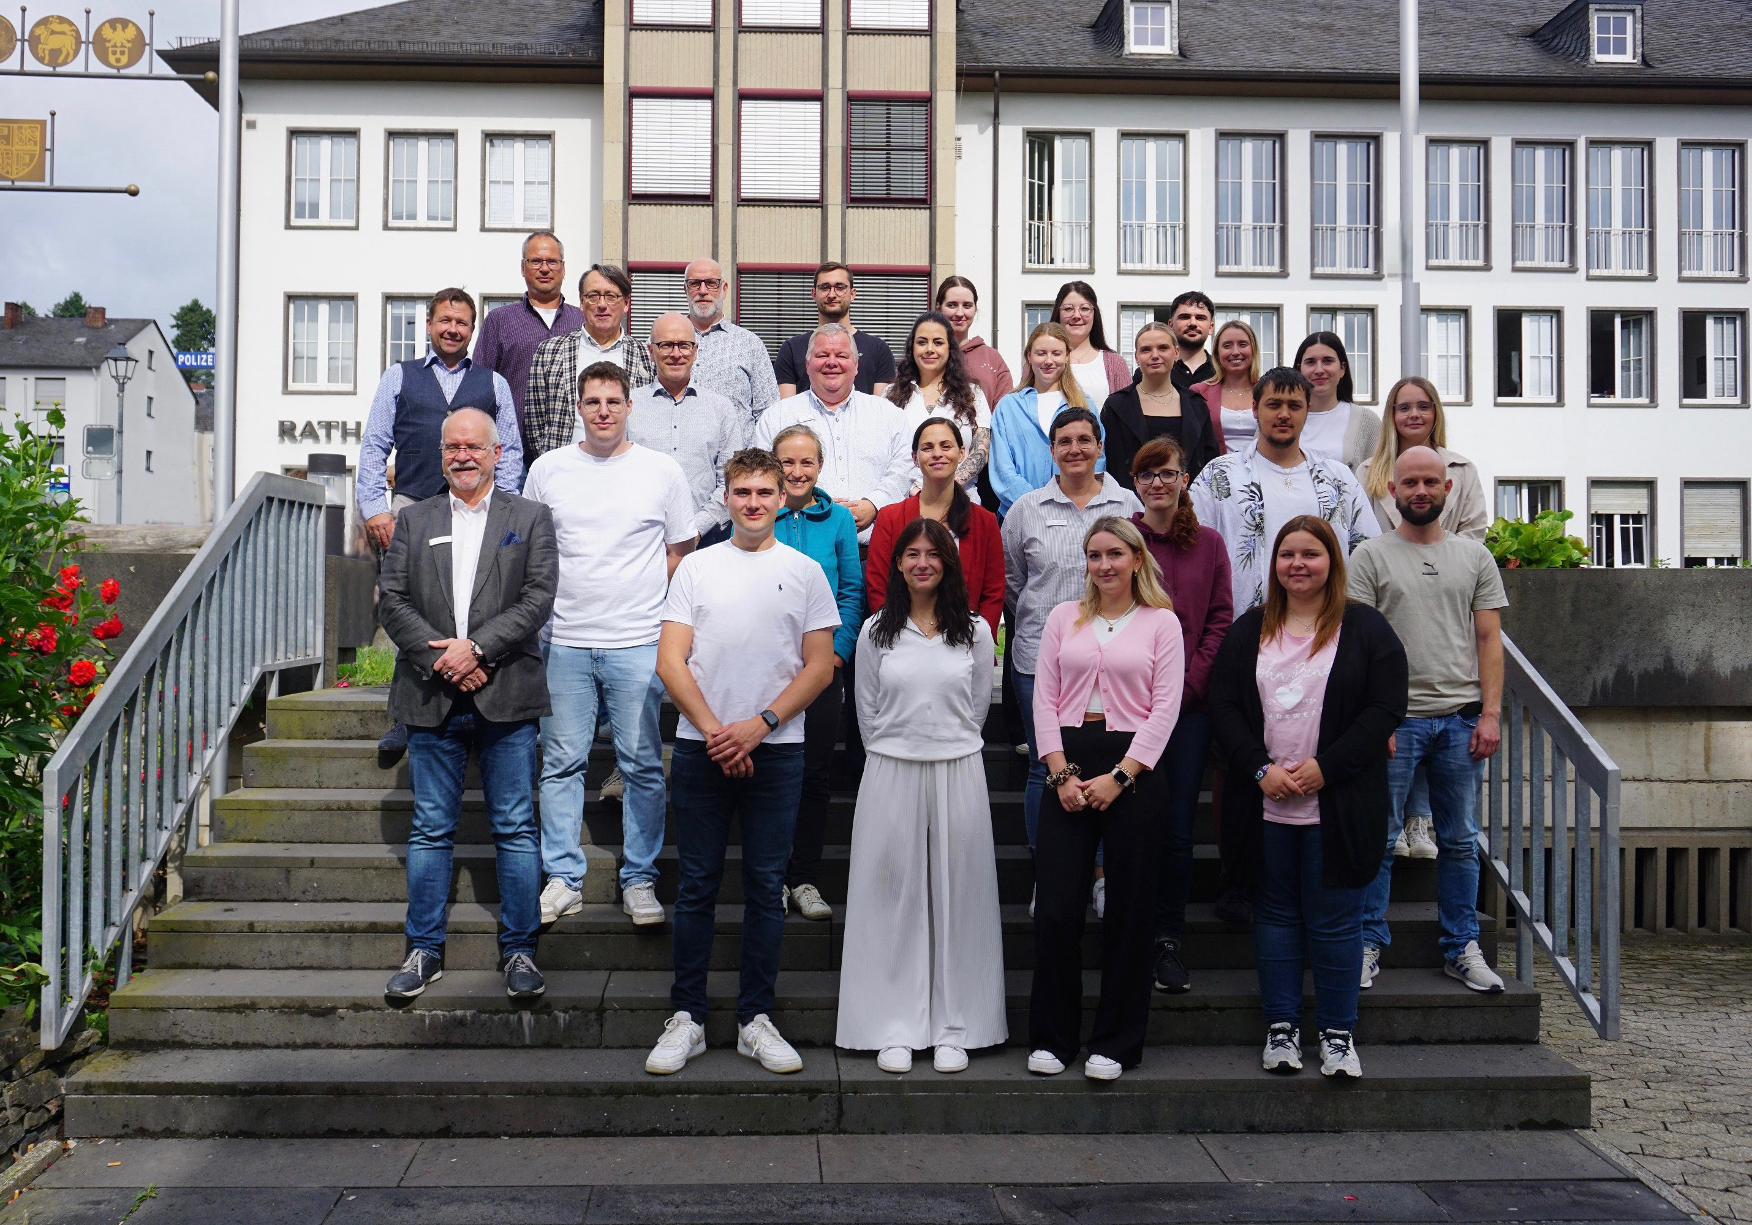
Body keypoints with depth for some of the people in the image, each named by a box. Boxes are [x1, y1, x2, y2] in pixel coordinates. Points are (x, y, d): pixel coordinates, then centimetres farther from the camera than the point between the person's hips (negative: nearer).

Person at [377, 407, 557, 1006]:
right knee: (431, 831, 7)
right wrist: (440, 657, -9)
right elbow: (392, 602, 5)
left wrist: (476, 647, -14)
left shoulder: (531, 518, 7)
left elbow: (538, 598, -4)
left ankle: (518, 951, 12)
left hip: (506, 696, -2)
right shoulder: (414, 521, 13)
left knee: (515, 829, 2)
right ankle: (424, 951, 16)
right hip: (432, 699, 2)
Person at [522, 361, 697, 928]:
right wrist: (544, 606, 6)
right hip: (564, 641, 2)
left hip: (639, 642, -1)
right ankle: (563, 880, 15)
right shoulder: (548, 469, 7)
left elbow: (681, 551, 8)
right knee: (561, 763, 5)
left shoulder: (662, 471, 2)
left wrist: (644, 600, 0)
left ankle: (639, 881, 14)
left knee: (643, 765, 3)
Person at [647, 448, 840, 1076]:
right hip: (700, 747, 0)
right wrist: (714, 730, -9)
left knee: (766, 886, 5)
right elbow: (670, 660, 2)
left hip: (776, 749, 0)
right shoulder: (696, 567, 8)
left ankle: (756, 1019, 13)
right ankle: (686, 1018, 13)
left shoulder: (804, 571, 6)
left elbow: (820, 667, 2)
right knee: (696, 884, 4)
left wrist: (759, 725, -10)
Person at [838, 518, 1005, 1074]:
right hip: (891, 774, 0)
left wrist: (950, 748, 11)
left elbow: (978, 707, 12)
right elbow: (867, 712, 10)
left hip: (958, 773, 0)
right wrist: (895, 753, 9)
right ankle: (896, 1028, 9)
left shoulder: (975, 631, 5)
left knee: (956, 897, 3)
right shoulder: (875, 631, 5)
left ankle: (954, 1029, 11)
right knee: (894, 897, 2)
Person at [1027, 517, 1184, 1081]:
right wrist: (1061, 774, -6)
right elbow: (1044, 698, 6)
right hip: (1067, 767, 2)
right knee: (1056, 908, -2)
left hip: (1133, 769, -1)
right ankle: (1051, 1038, 11)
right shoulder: (1063, 618, 11)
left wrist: (1120, 777, -11)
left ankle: (1115, 1043, 14)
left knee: (1128, 911, 3)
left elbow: (1165, 707, -2)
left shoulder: (1161, 622, 5)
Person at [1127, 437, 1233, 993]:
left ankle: (1168, 940, 11)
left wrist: (1189, 683, -5)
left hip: (1189, 703, 1)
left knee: (1178, 827, 1)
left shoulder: (1208, 544, 9)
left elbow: (1220, 620, 7)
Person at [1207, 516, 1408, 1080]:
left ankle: (1338, 1033, 14)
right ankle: (1281, 1027, 20)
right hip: (1265, 804, 3)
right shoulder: (1249, 630, 9)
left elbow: (1386, 708, -6)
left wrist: (1325, 768, -14)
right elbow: (1224, 706, 4)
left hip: (1337, 807, -2)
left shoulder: (1365, 628, 1)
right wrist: (1261, 769, -11)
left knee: (1335, 920, 2)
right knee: (1275, 915, 10)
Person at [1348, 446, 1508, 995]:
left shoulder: (1475, 557, 11)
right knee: (1379, 838, 0)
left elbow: (1489, 640, 8)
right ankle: (1369, 944, 11)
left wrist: (1490, 713, -1)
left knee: (1460, 840, 9)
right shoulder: (1371, 557, 2)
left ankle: (1461, 948, 19)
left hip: (1461, 719, 3)